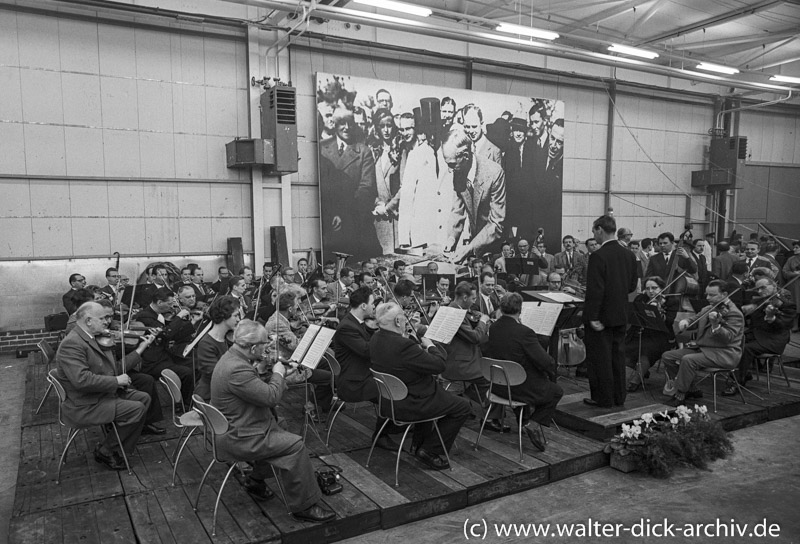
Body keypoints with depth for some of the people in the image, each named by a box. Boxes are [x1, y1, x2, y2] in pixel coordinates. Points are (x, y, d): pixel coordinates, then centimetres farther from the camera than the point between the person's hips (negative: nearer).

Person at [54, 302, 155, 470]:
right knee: (136, 409, -18)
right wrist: (116, 381, -24)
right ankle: (105, 451, 2)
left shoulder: (93, 339, 9)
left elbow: (115, 368, 11)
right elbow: (81, 380, -32)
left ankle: (119, 451, 11)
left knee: (144, 398, 7)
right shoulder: (72, 344, -21)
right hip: (83, 406, -10)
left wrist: (140, 349, 6)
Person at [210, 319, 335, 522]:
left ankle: (255, 482, 29)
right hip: (238, 439, -11)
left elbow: (257, 389, 18)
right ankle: (304, 506, -3)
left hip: (234, 428, 11)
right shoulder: (236, 369, -29)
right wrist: (278, 374, -10)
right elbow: (272, 397, -26)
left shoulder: (232, 357, 6)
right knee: (294, 445, -14)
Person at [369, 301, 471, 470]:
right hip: (407, 406, -9)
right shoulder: (402, 345, -32)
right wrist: (431, 346, -7)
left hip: (388, 400, 10)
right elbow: (439, 365, -24)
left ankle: (418, 443, 38)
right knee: (462, 407, 4)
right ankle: (429, 451, 8)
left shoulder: (375, 339, -2)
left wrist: (421, 348, 5)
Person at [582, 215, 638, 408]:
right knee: (617, 356, 16)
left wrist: (592, 317, -18)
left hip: (602, 317, -7)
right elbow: (632, 285, 10)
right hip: (621, 315, 7)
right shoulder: (629, 255, 4)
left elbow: (595, 290, -21)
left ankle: (603, 398, 11)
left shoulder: (598, 256, -19)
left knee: (600, 358, 3)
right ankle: (618, 396, 24)